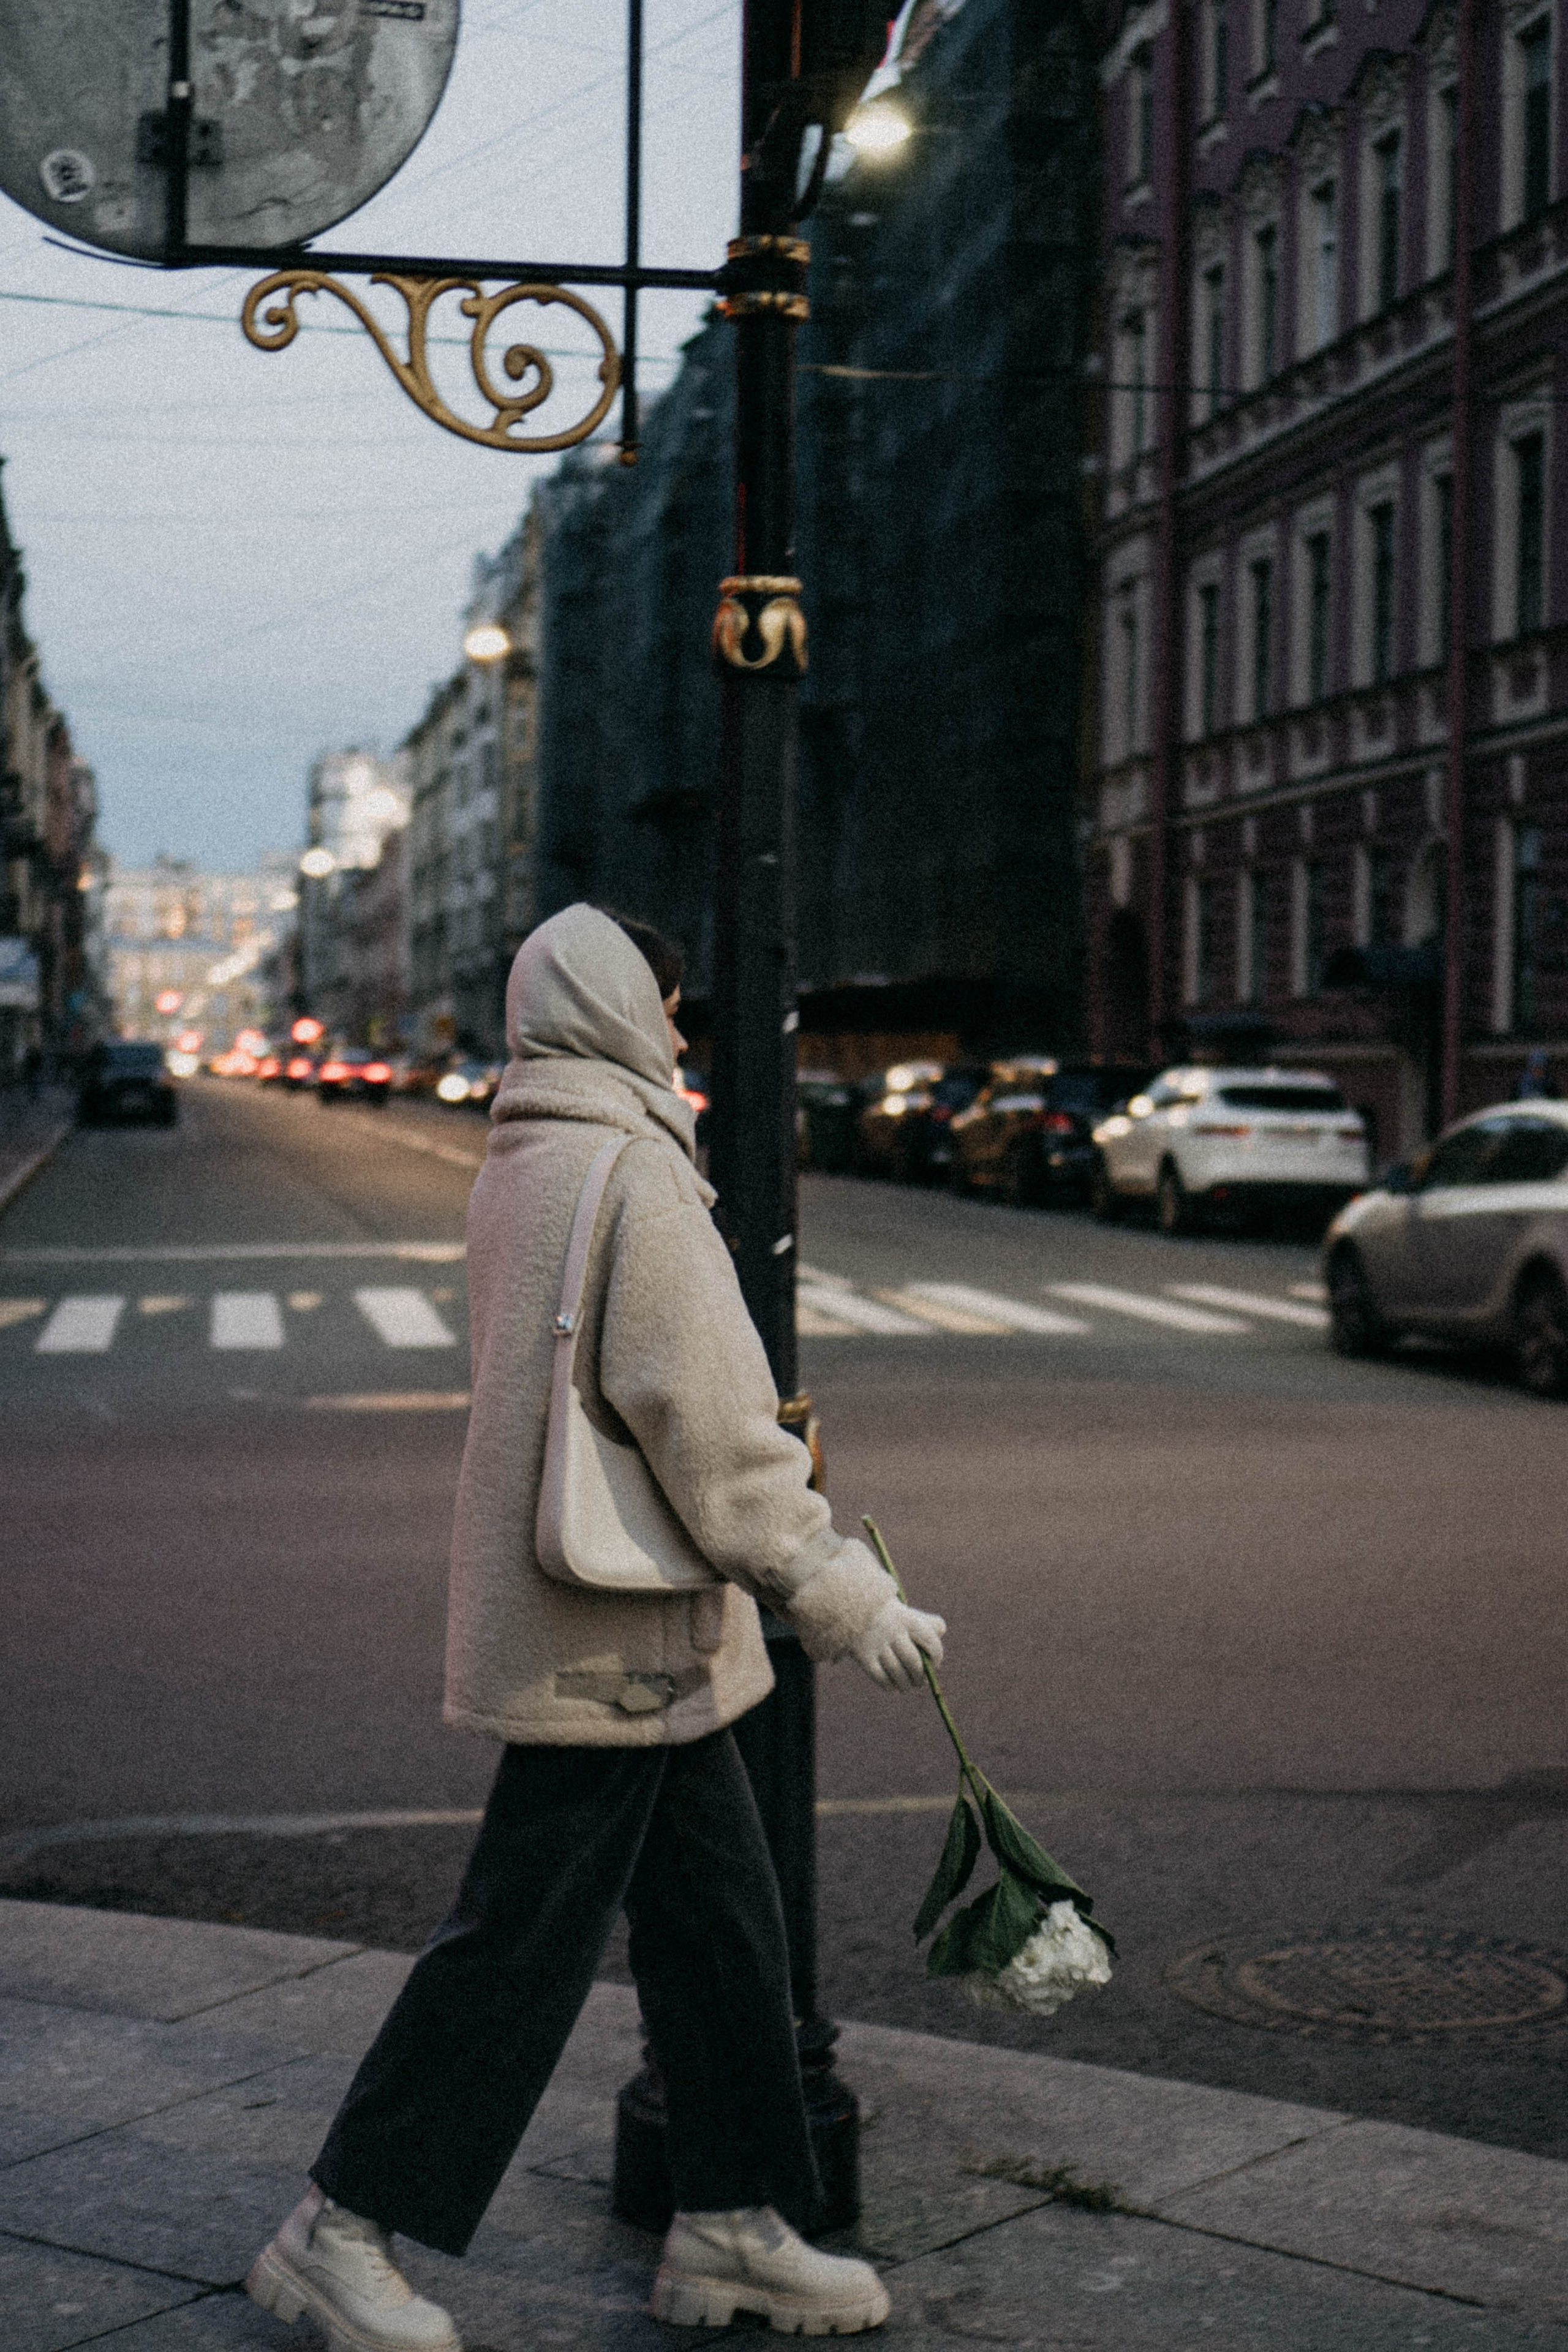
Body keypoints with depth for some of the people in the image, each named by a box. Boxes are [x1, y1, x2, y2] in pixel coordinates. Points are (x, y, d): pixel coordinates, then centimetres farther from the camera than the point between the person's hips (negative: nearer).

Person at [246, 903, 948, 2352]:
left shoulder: (517, 1171, 13)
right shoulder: (632, 1171, -17)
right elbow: (705, 1416, -22)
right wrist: (842, 1595, -18)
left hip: (642, 1643, 10)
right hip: (611, 1636, -10)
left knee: (722, 1924, 15)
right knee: (524, 1939, 0)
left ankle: (736, 2227, 23)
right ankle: (341, 2231, 12)